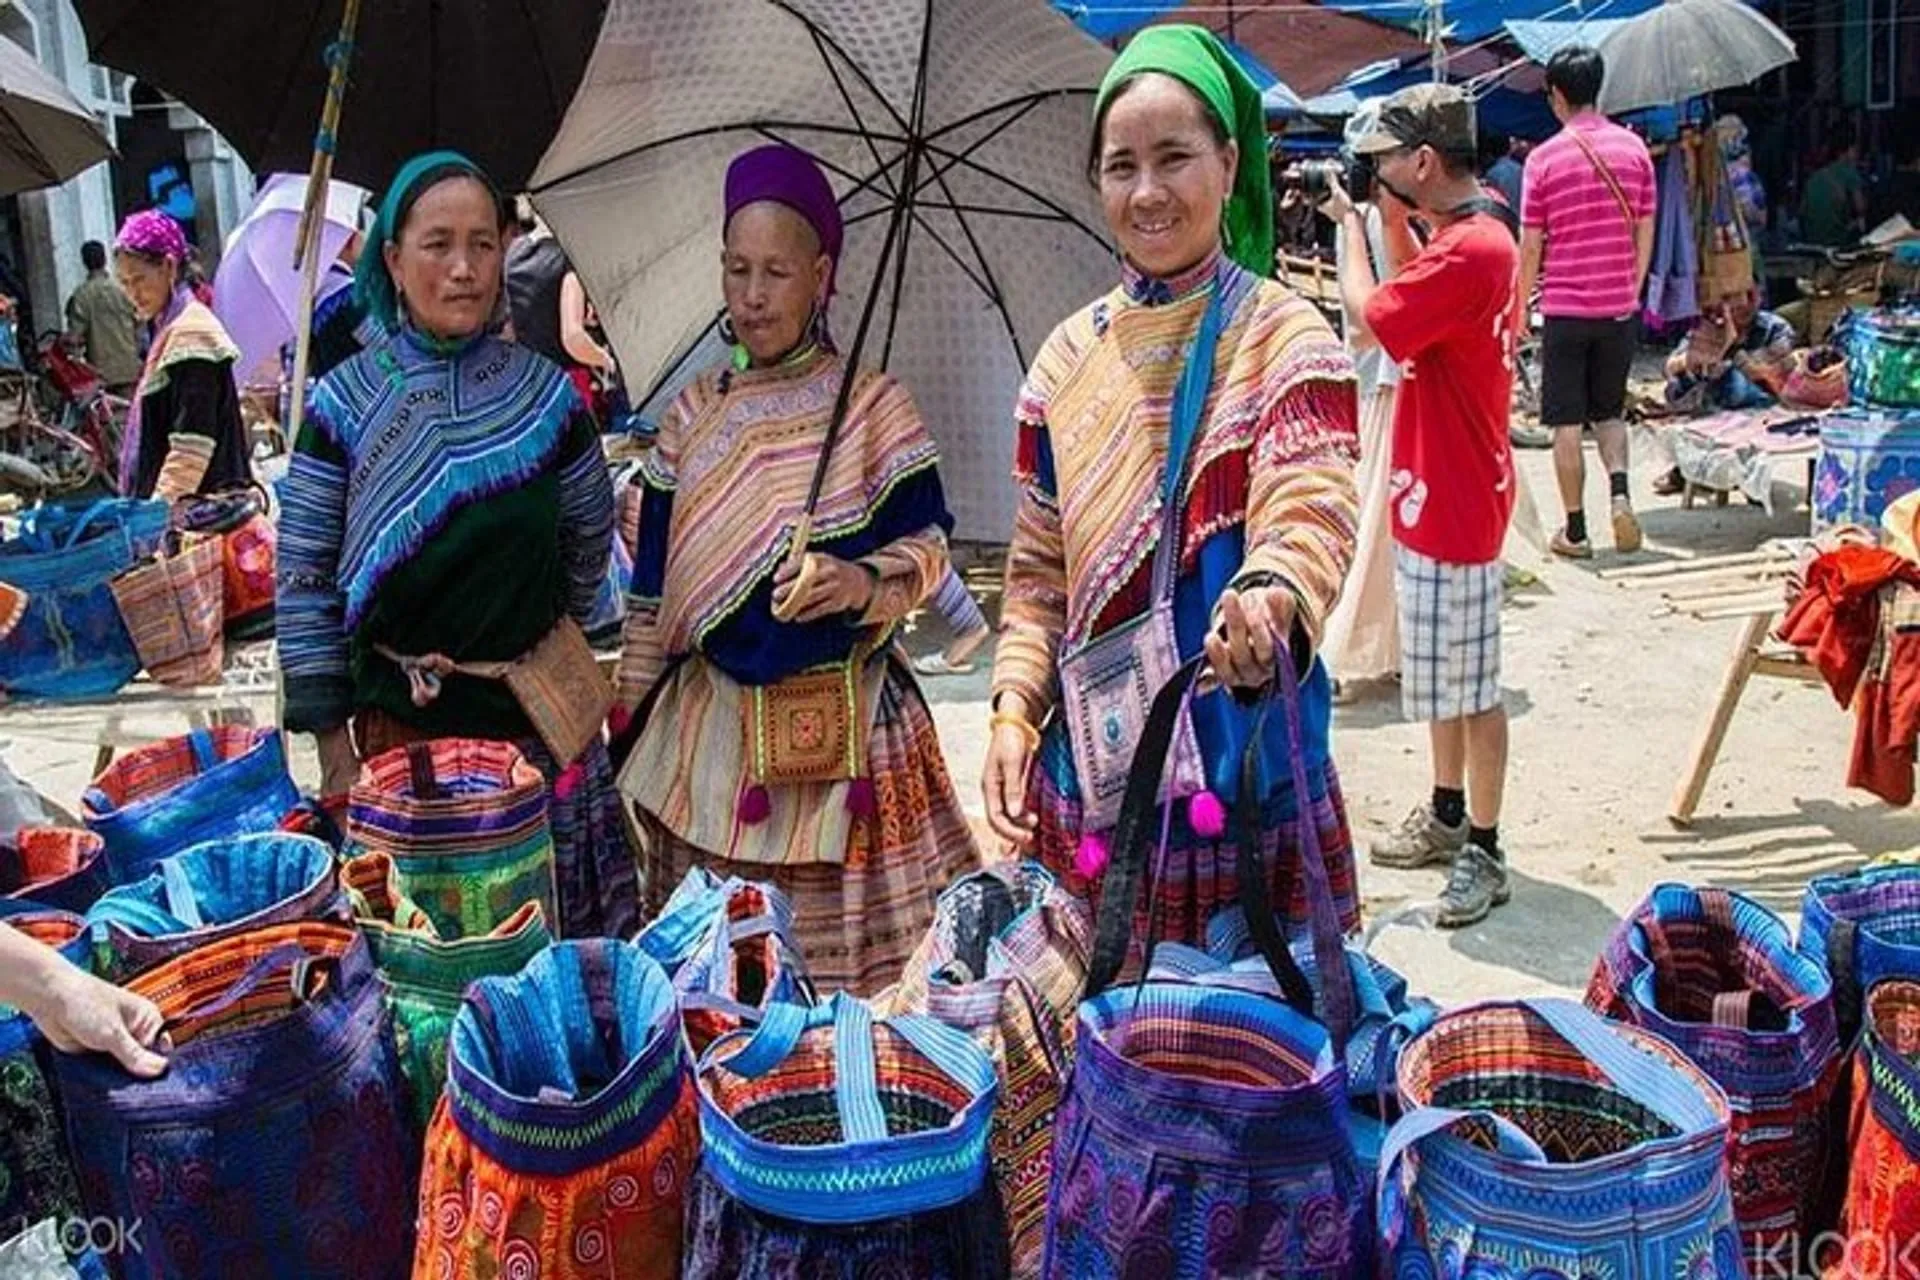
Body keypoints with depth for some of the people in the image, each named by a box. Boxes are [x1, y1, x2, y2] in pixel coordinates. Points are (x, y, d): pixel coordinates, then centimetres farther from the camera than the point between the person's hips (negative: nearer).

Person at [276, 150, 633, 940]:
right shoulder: (346, 402, -6)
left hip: (536, 720, 1)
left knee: (556, 939, 10)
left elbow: (589, 545, 10)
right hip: (398, 725, -1)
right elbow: (304, 582, -4)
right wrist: (333, 745, -4)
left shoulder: (546, 394, -3)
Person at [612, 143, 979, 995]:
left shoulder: (872, 405, 0)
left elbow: (928, 543, -3)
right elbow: (651, 588, 10)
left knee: (844, 940, 0)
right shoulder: (693, 414, 8)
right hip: (711, 725, 3)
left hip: (842, 723, -3)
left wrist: (865, 583, -23)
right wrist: (632, 717, 8)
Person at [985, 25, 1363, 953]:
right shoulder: (1069, 357, 7)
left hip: (1243, 763, -4)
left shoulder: (1285, 340, -6)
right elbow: (1038, 570, 11)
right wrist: (1014, 709, -2)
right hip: (1090, 769, 4)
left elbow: (1311, 514, -22)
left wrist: (1268, 599, -44)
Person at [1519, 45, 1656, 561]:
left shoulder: (1545, 158, -8)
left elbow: (1529, 247, -5)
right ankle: (1619, 491, -5)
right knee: (1610, 412, 18)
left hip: (1565, 308, -3)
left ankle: (1575, 530, 8)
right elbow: (1645, 233, 7)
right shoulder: (1633, 148, 2)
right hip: (1619, 305, 3)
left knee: (1567, 424, 5)